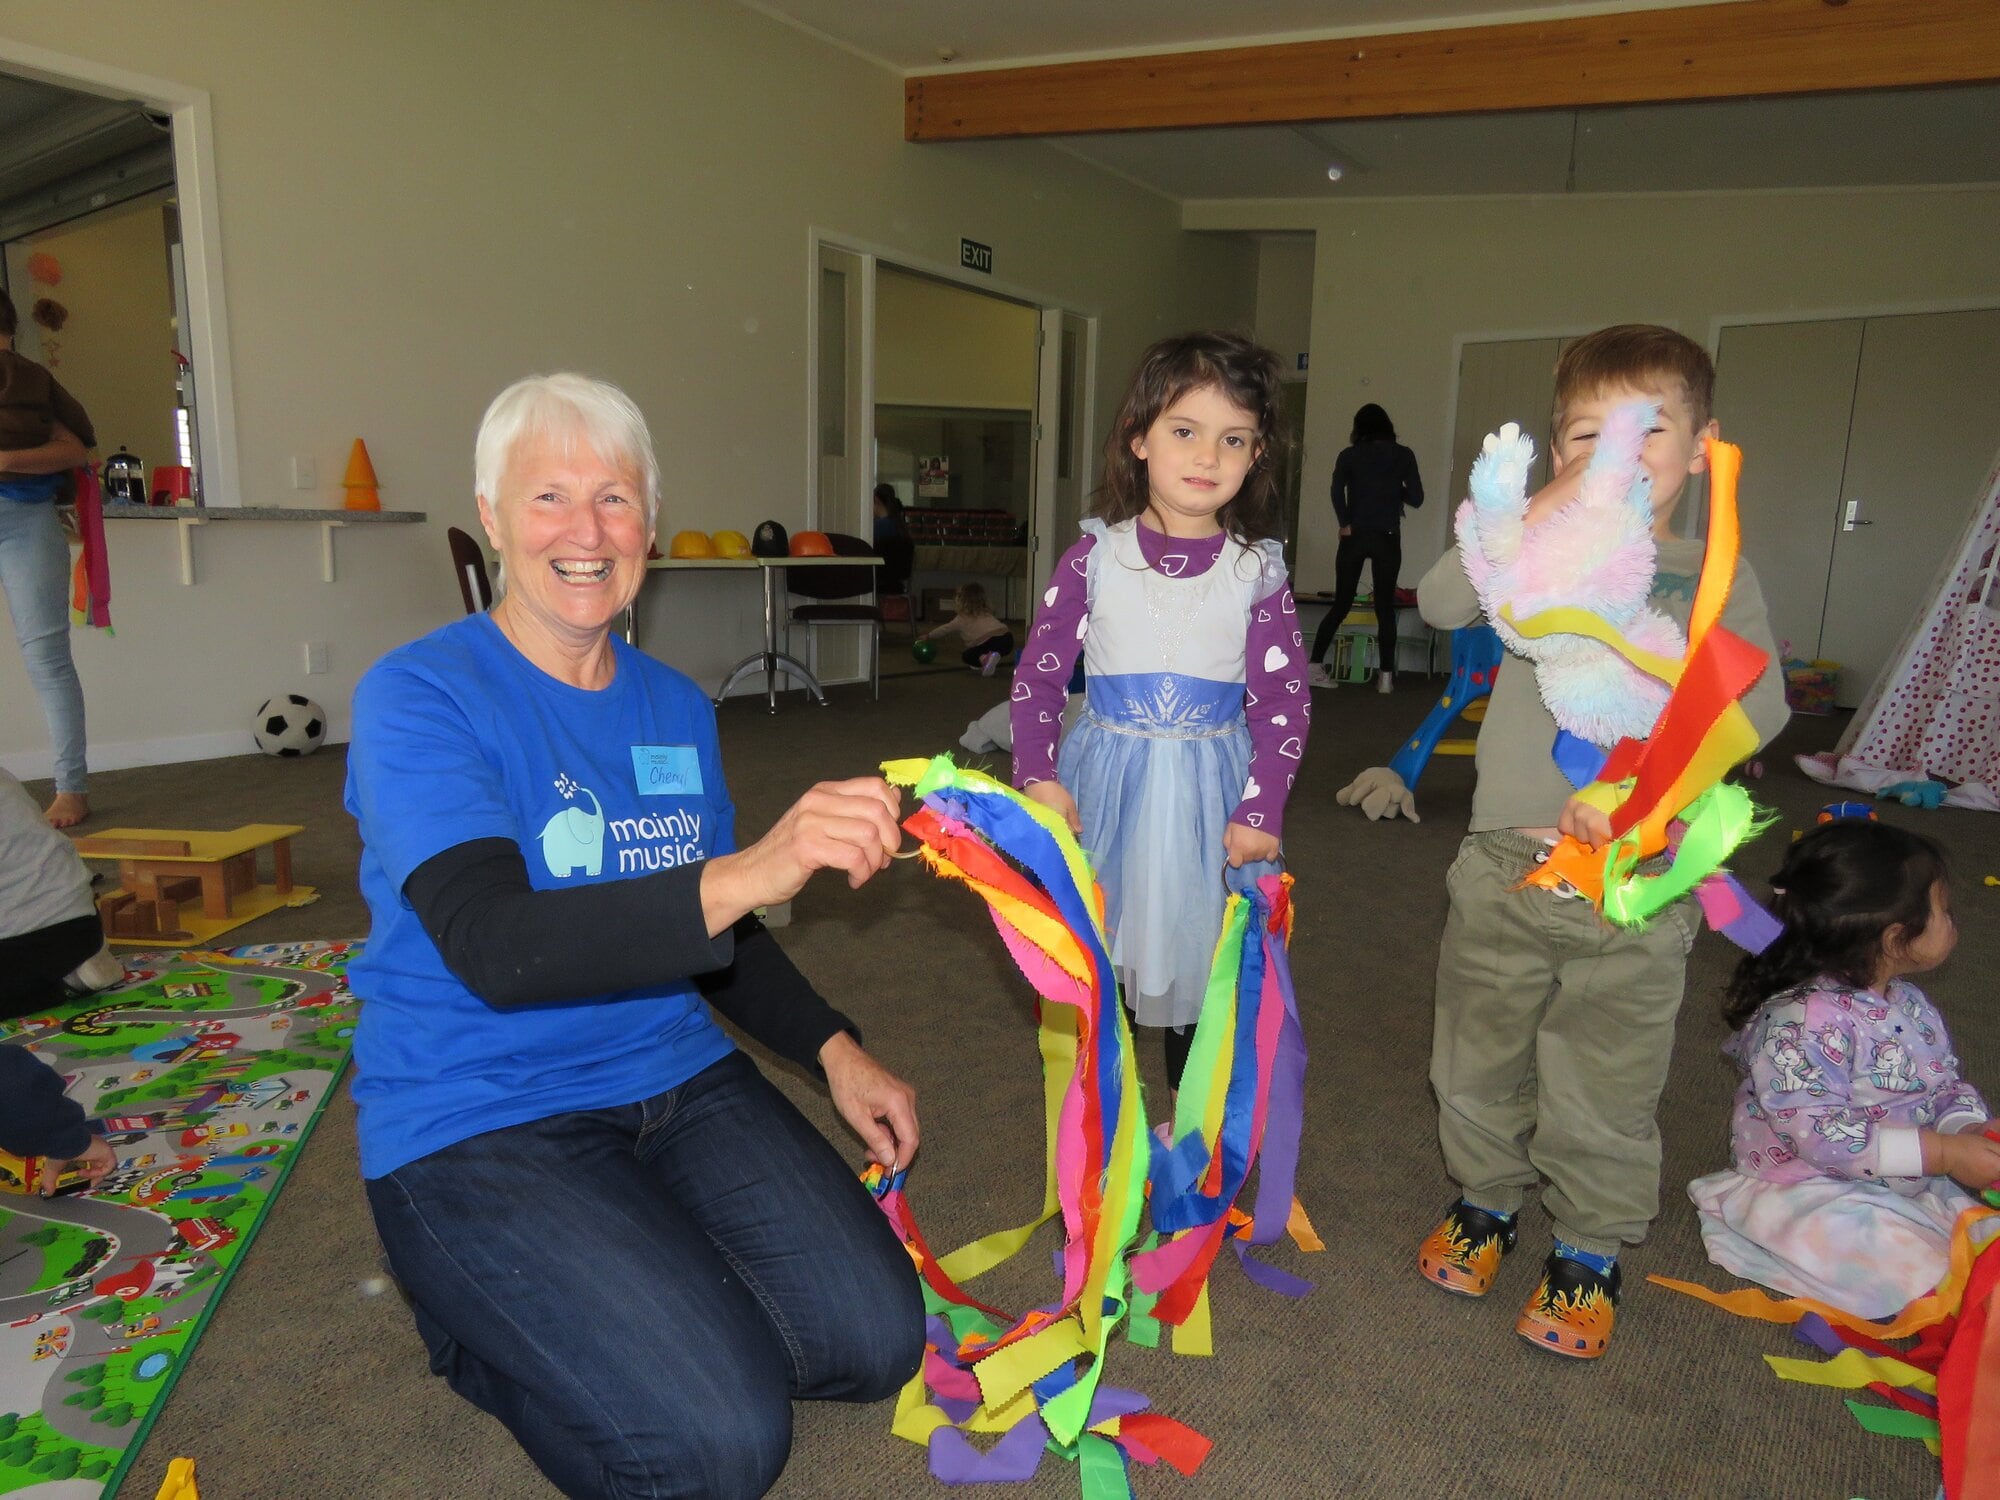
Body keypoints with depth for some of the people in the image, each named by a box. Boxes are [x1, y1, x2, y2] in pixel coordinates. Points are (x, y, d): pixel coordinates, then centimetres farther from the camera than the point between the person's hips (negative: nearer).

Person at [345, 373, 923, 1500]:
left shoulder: (678, 708, 6)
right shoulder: (420, 698, -13)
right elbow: (496, 949, -28)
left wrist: (834, 1048, 0)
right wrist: (750, 872, -41)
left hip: (674, 1080, 6)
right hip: (478, 1125, -5)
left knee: (875, 1341, -5)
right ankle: (477, 1323, 11)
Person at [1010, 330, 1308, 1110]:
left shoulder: (1257, 572, -2)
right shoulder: (1096, 556, -2)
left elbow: (1284, 701, -2)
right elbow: (1038, 672, -2)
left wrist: (1260, 809, -10)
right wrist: (1039, 775, -12)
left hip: (1209, 788, 0)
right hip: (1105, 779, 0)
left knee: (1200, 955, 10)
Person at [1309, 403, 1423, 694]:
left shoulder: (1349, 455, 4)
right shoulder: (1403, 455, 5)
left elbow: (1337, 490, -12)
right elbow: (1416, 498, 4)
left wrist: (1345, 524, -7)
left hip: (1355, 536, 1)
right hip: (1387, 538, -1)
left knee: (1341, 604, 7)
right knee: (1385, 607, 3)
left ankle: (1315, 667, 1)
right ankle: (1386, 676, 0)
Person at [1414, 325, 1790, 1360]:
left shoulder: (1713, 575, 2)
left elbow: (1756, 705, -7)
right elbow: (1442, 603, -14)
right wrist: (1546, 511, -20)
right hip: (1504, 861, 2)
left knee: (1605, 1087, 10)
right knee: (1479, 1059, 16)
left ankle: (1590, 1249, 32)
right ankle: (1486, 1198, 40)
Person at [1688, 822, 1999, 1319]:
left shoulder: (1911, 1006, 7)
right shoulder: (1803, 1019, -25)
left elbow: (1948, 1086, 12)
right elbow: (1821, 1134, -28)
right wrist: (1941, 1152, -28)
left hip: (1910, 1182, 9)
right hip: (1807, 1191, -8)